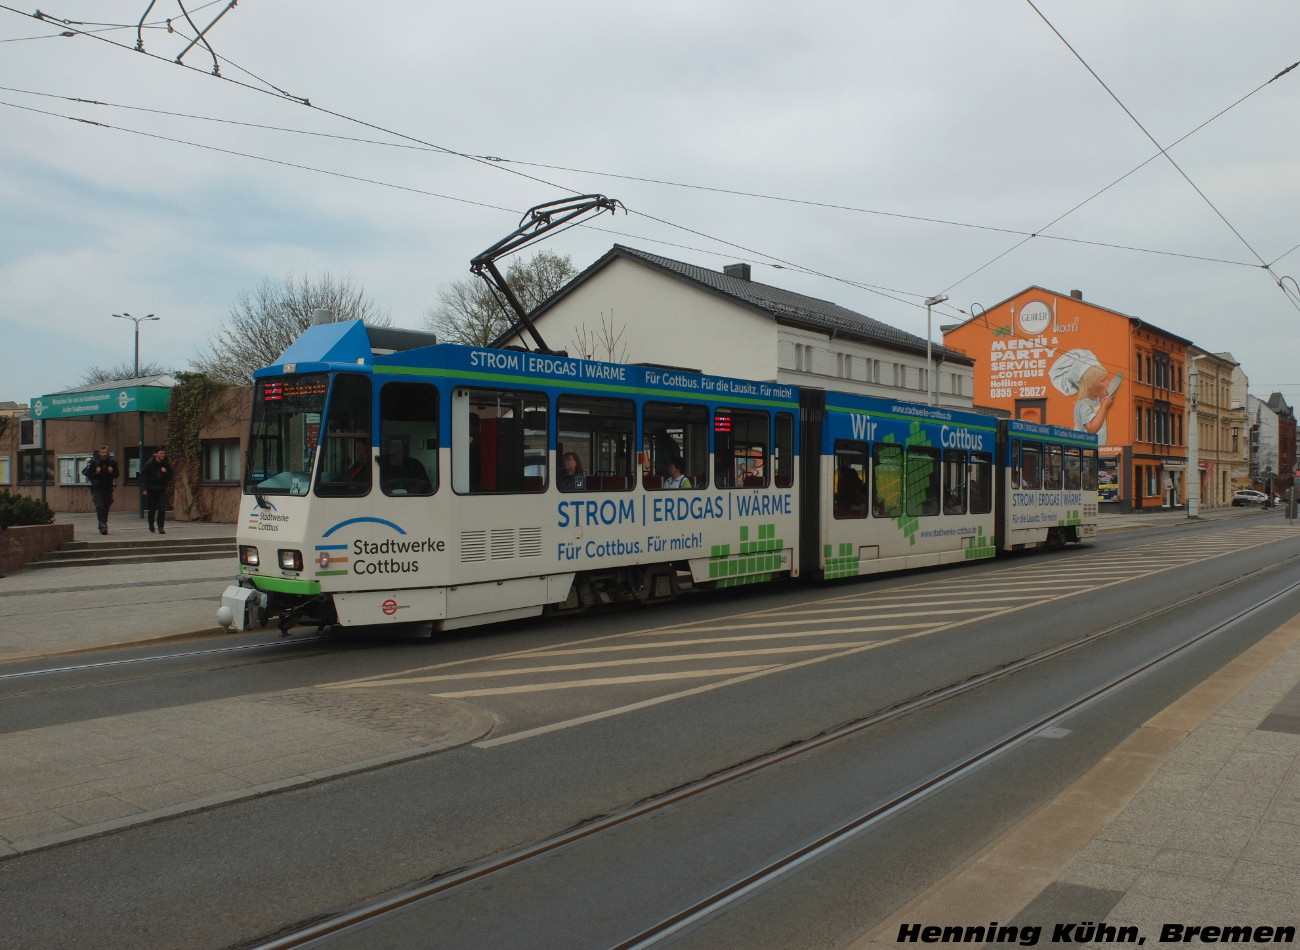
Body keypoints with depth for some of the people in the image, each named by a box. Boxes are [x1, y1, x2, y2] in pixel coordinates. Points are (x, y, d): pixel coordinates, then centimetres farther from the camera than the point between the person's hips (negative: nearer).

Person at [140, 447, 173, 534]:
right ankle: (151, 526, 29)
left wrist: (166, 472, -12)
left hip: (162, 490, 1)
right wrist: (143, 489, -11)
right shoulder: (149, 464, -4)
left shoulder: (166, 464, 3)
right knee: (152, 510, 7)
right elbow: (142, 476, -2)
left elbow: (170, 477, 9)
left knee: (162, 509, -10)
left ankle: (161, 527, -7)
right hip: (152, 490, -1)